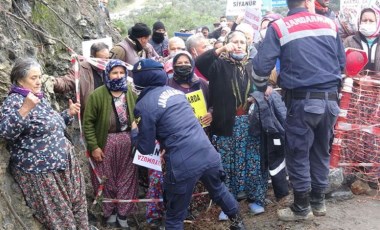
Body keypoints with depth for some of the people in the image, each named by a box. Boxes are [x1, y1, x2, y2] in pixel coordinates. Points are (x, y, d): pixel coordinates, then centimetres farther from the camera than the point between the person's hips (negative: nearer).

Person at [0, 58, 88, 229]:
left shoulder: (40, 98, 12)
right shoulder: (14, 100, -13)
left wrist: (69, 113, 12)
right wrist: (25, 109, -36)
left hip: (62, 164, 8)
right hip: (40, 171, -8)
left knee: (76, 206, 16)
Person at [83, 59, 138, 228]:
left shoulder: (131, 94, 5)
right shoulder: (97, 95, -8)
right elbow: (88, 122, -8)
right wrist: (93, 146, -12)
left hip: (128, 142, 3)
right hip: (106, 143, -3)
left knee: (126, 178, 10)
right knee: (106, 179, 10)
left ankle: (123, 213, 25)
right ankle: (109, 212, 29)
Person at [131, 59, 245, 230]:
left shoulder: (144, 106, -7)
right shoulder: (175, 91, 13)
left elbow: (146, 148, 0)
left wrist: (134, 130, 17)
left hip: (184, 165, -6)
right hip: (209, 155, 7)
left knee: (175, 216, 13)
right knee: (218, 190, 34)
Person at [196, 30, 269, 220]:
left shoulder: (251, 67, 11)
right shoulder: (220, 65, 1)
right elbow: (199, 62, -16)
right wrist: (221, 49, -21)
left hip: (250, 122, 3)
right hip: (227, 123, -3)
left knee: (254, 161, 6)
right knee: (227, 162, 3)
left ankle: (255, 198, 20)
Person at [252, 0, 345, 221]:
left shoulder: (279, 27, -3)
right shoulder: (330, 24, 8)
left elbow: (262, 64, -9)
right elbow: (342, 62, 14)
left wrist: (261, 88, 10)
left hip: (302, 101, -4)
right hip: (330, 99, 4)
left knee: (298, 154, 8)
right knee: (322, 151, 18)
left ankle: (302, 208, 18)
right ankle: (318, 201, 30)